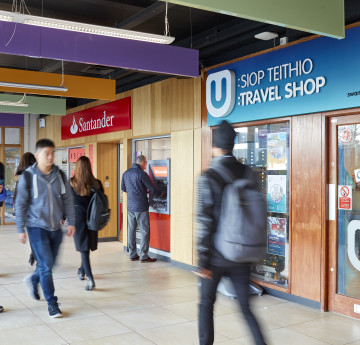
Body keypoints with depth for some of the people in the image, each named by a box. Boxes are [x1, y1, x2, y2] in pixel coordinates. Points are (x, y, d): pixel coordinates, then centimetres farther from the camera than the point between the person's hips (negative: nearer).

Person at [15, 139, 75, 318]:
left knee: (49, 264, 14)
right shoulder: (27, 176, -8)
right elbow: (20, 204, -3)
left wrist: (71, 222, 5)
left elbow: (68, 200, 9)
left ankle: (34, 280, 45)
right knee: (46, 265, -7)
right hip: (37, 227, -4)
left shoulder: (60, 175, 2)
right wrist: (21, 229, -4)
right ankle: (52, 303, 5)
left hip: (55, 228, 4)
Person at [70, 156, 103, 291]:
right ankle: (82, 271, 39)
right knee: (88, 246, 19)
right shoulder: (96, 184, -3)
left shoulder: (71, 183, -7)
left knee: (83, 247, 0)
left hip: (77, 216, -2)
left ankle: (90, 278, -9)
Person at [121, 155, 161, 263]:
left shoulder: (126, 173, 8)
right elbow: (152, 189, -8)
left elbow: (123, 188, 19)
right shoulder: (142, 174, -14)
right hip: (141, 207, -7)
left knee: (131, 230, 11)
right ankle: (143, 256, 0)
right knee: (145, 231, -1)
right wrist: (160, 194, 11)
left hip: (130, 206, 7)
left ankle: (132, 255, 17)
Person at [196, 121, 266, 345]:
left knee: (206, 304, 15)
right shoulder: (249, 173, 2)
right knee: (246, 308, 13)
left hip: (217, 256, -4)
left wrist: (203, 260, -10)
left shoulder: (208, 177, -12)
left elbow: (205, 221, -15)